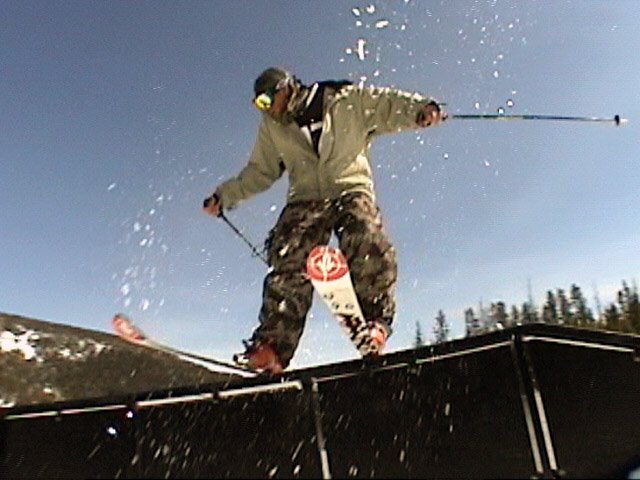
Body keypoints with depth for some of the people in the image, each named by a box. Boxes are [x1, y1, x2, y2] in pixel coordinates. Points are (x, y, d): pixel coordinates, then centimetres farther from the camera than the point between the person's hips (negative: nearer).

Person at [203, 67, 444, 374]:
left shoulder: (348, 100, 8)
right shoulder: (273, 127, 20)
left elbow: (390, 106, 4)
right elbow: (259, 172, 26)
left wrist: (420, 110, -16)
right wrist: (224, 197, 21)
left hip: (351, 190, -2)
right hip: (305, 199, 2)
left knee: (370, 253, -28)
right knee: (289, 265, -18)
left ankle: (375, 323, -19)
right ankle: (273, 344, -21)